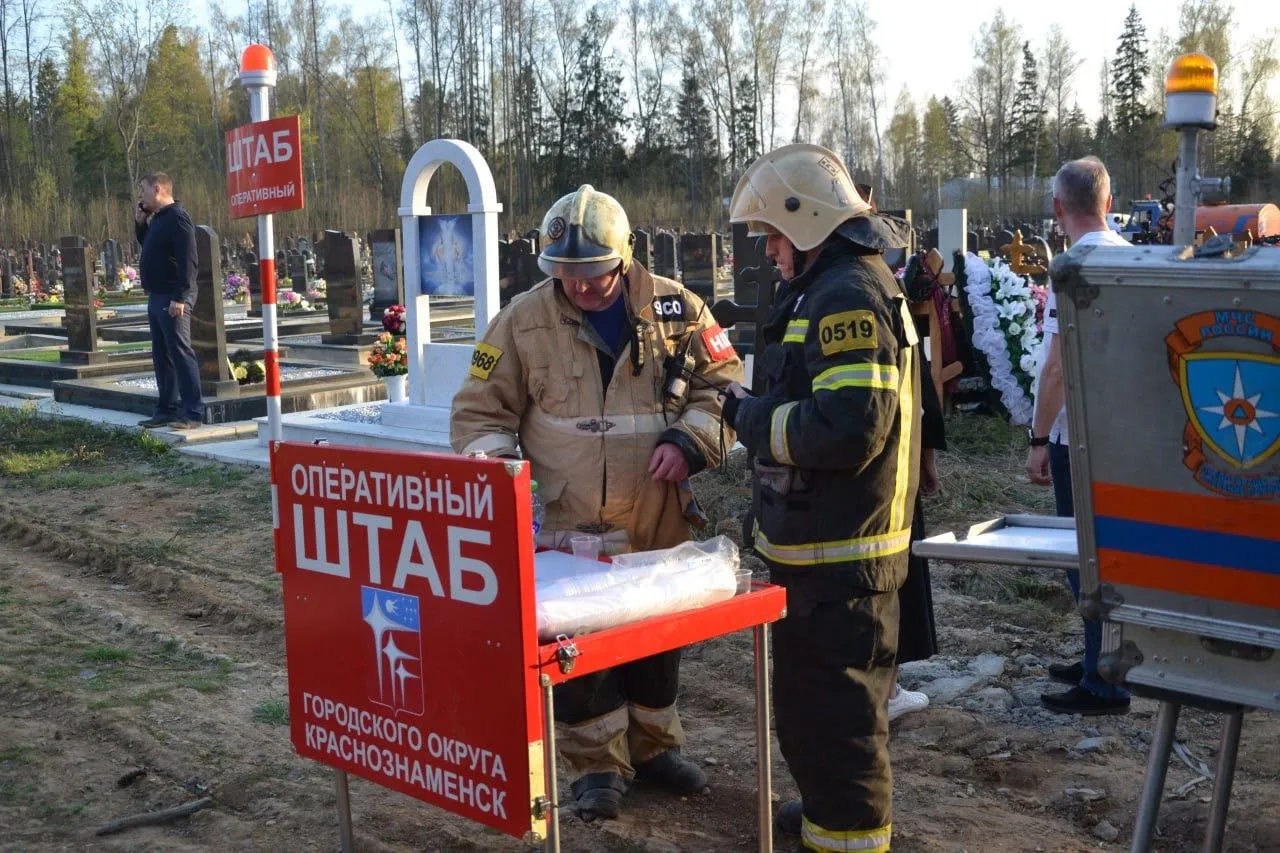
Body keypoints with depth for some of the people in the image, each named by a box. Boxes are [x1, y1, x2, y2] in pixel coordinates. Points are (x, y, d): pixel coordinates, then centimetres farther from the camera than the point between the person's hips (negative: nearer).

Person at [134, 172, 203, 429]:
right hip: (157, 297, 10)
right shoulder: (157, 218, 17)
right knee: (161, 355, 13)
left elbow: (188, 260, -21)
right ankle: (167, 410, 20)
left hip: (173, 299, -10)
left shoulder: (177, 217, -13)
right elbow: (149, 247, 31)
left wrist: (180, 297, -25)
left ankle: (193, 413, -7)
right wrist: (140, 223, 14)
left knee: (180, 353, -9)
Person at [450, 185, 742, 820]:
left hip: (660, 523, 2)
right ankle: (597, 763, 18)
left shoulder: (672, 307, -2)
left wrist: (688, 442, -12)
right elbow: (480, 411, 0)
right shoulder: (524, 321, -4)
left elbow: (721, 381, 3)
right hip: (570, 528, -2)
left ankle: (653, 745, 35)